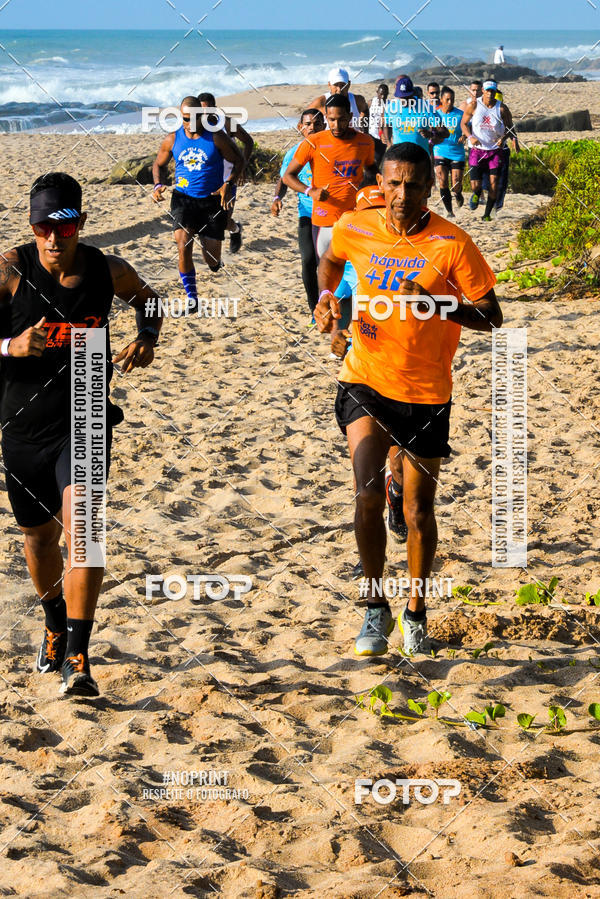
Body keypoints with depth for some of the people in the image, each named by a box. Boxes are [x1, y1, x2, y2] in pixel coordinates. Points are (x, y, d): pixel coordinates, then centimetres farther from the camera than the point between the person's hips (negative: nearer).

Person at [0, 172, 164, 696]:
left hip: (84, 421, -1)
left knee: (80, 526, -21)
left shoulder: (109, 271, -5)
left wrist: (147, 338, -2)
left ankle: (77, 658, -20)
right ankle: (55, 622, 48)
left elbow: (147, 299, 17)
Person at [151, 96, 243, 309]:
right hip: (183, 198, 1)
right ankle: (192, 297, -8)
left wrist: (228, 184, -16)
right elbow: (158, 164, 15)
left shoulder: (216, 137, -6)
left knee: (213, 261, -1)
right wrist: (157, 185, -5)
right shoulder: (173, 140, 1)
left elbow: (238, 161, 1)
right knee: (183, 247, -21)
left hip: (212, 199, -1)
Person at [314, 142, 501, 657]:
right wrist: (327, 297, 0)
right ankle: (376, 608, 0)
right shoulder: (354, 229, -4)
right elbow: (331, 260, 20)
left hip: (425, 393, -1)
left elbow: (492, 318, -11)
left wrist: (436, 304, -26)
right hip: (365, 381, 1)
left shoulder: (452, 245, -14)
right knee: (368, 493, -18)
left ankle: (416, 613, 32)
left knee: (419, 511, 9)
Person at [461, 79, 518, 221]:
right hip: (477, 149, 0)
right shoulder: (473, 105, -4)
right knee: (475, 186, -8)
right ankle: (476, 194, 31)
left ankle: (487, 214, 7)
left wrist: (504, 137, -16)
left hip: (496, 150, 0)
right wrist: (470, 137, -13)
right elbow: (463, 124, 5)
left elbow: (510, 128, 5)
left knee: (494, 182, -8)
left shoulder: (502, 108, -4)